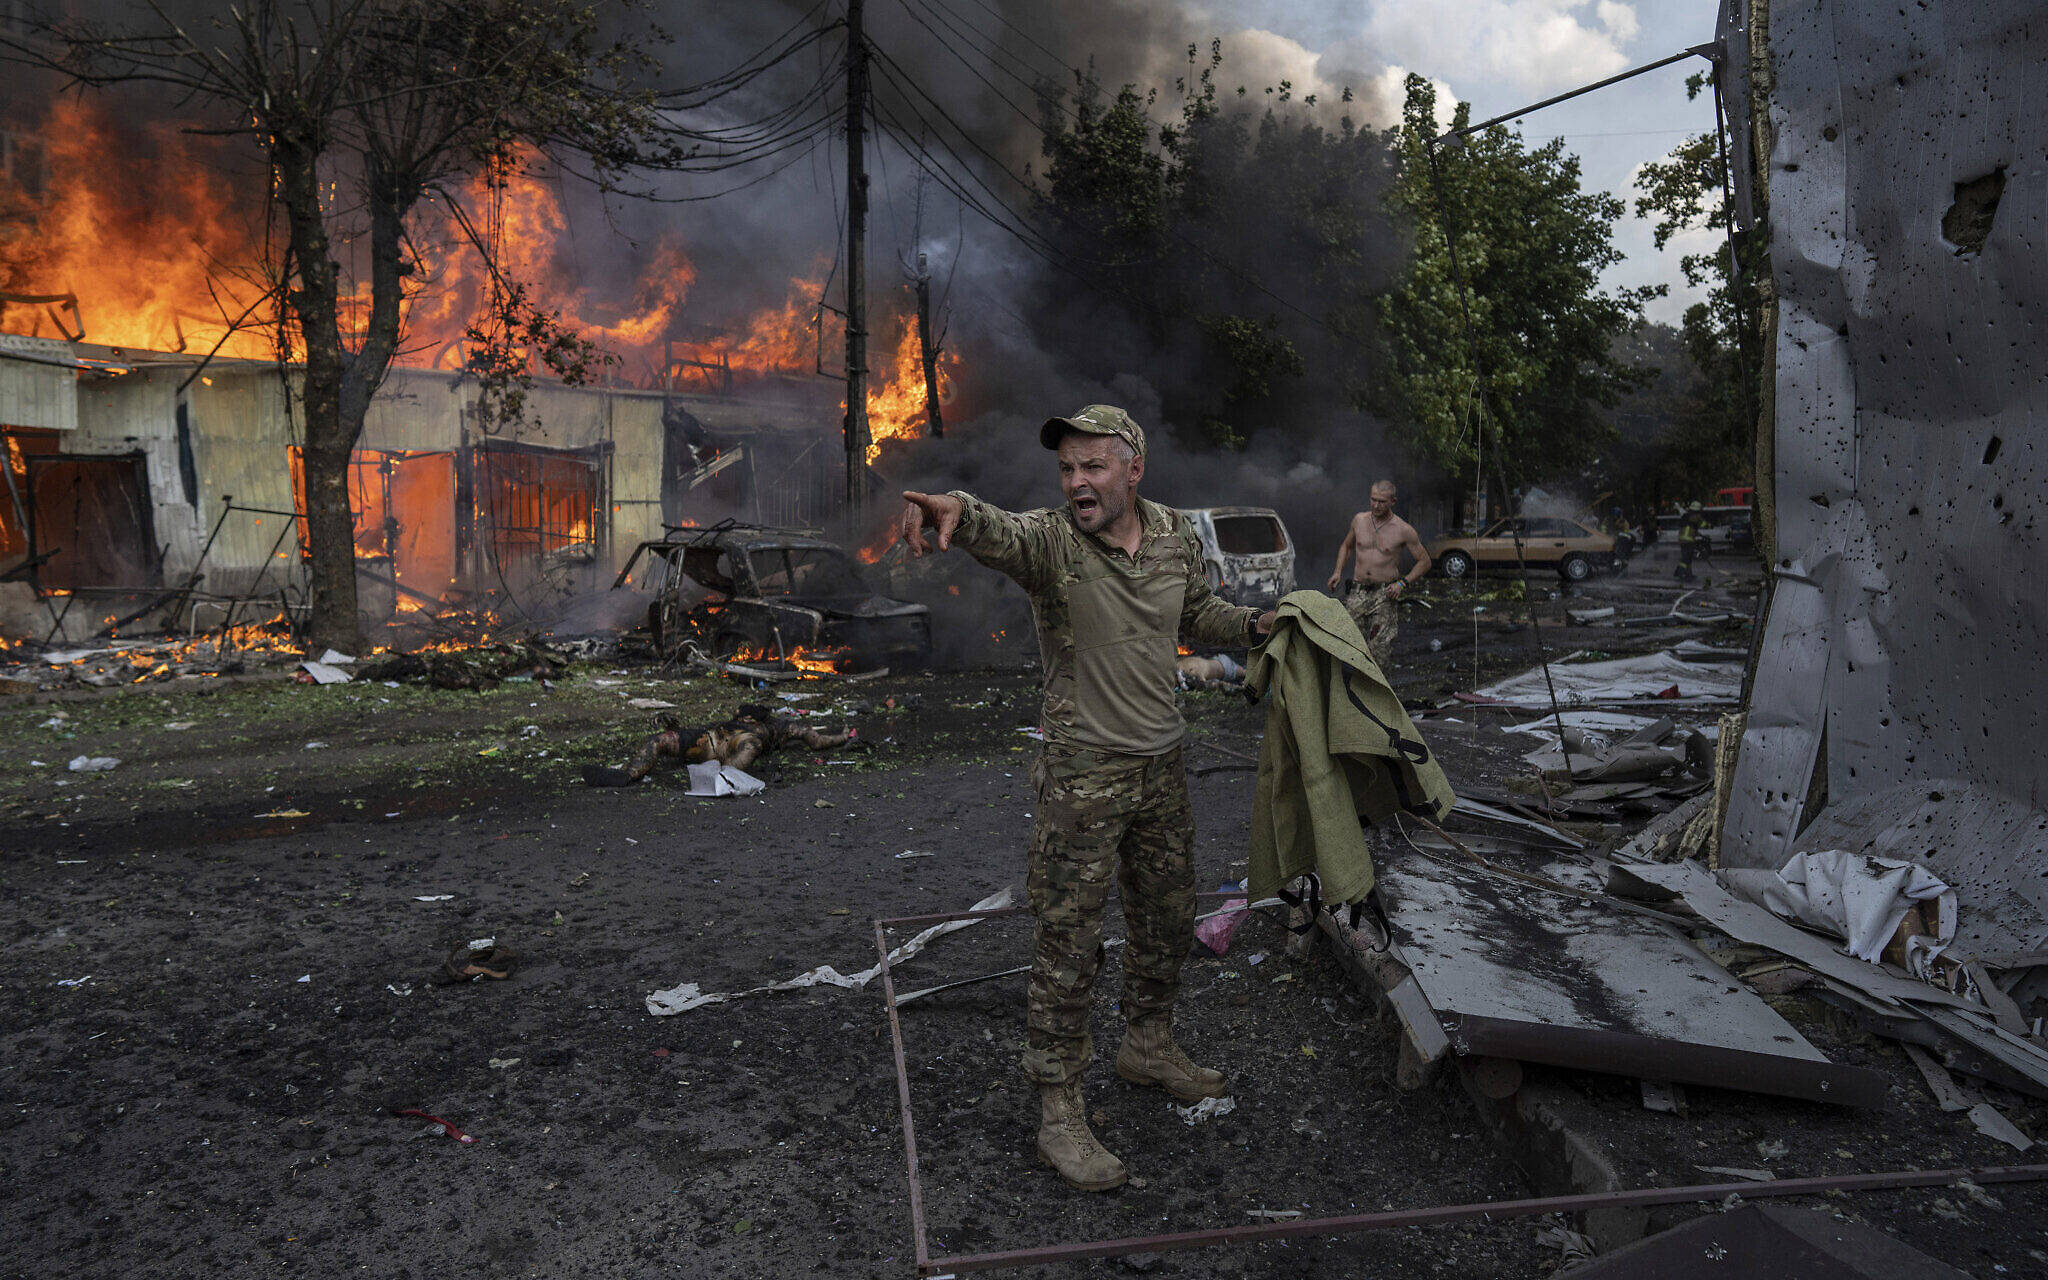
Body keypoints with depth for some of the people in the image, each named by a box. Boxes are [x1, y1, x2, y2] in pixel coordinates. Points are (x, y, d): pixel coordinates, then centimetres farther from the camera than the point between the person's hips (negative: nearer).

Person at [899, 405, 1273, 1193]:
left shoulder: (1176, 536, 2)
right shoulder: (1050, 539, -15)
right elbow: (995, 533, -39)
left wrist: (1258, 625, 4)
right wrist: (955, 508, -61)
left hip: (1162, 764, 6)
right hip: (1082, 773, -5)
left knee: (1167, 922, 19)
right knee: (1068, 943, -1)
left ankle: (1148, 1046, 42)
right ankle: (1058, 1112, 13)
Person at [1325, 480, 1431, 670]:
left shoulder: (1403, 530, -4)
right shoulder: (1359, 520, 6)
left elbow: (1424, 561, 4)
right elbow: (1346, 546, 24)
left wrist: (1403, 583, -9)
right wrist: (1338, 572, 9)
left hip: (1385, 593, -3)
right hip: (1357, 591, 3)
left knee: (1379, 648, -11)